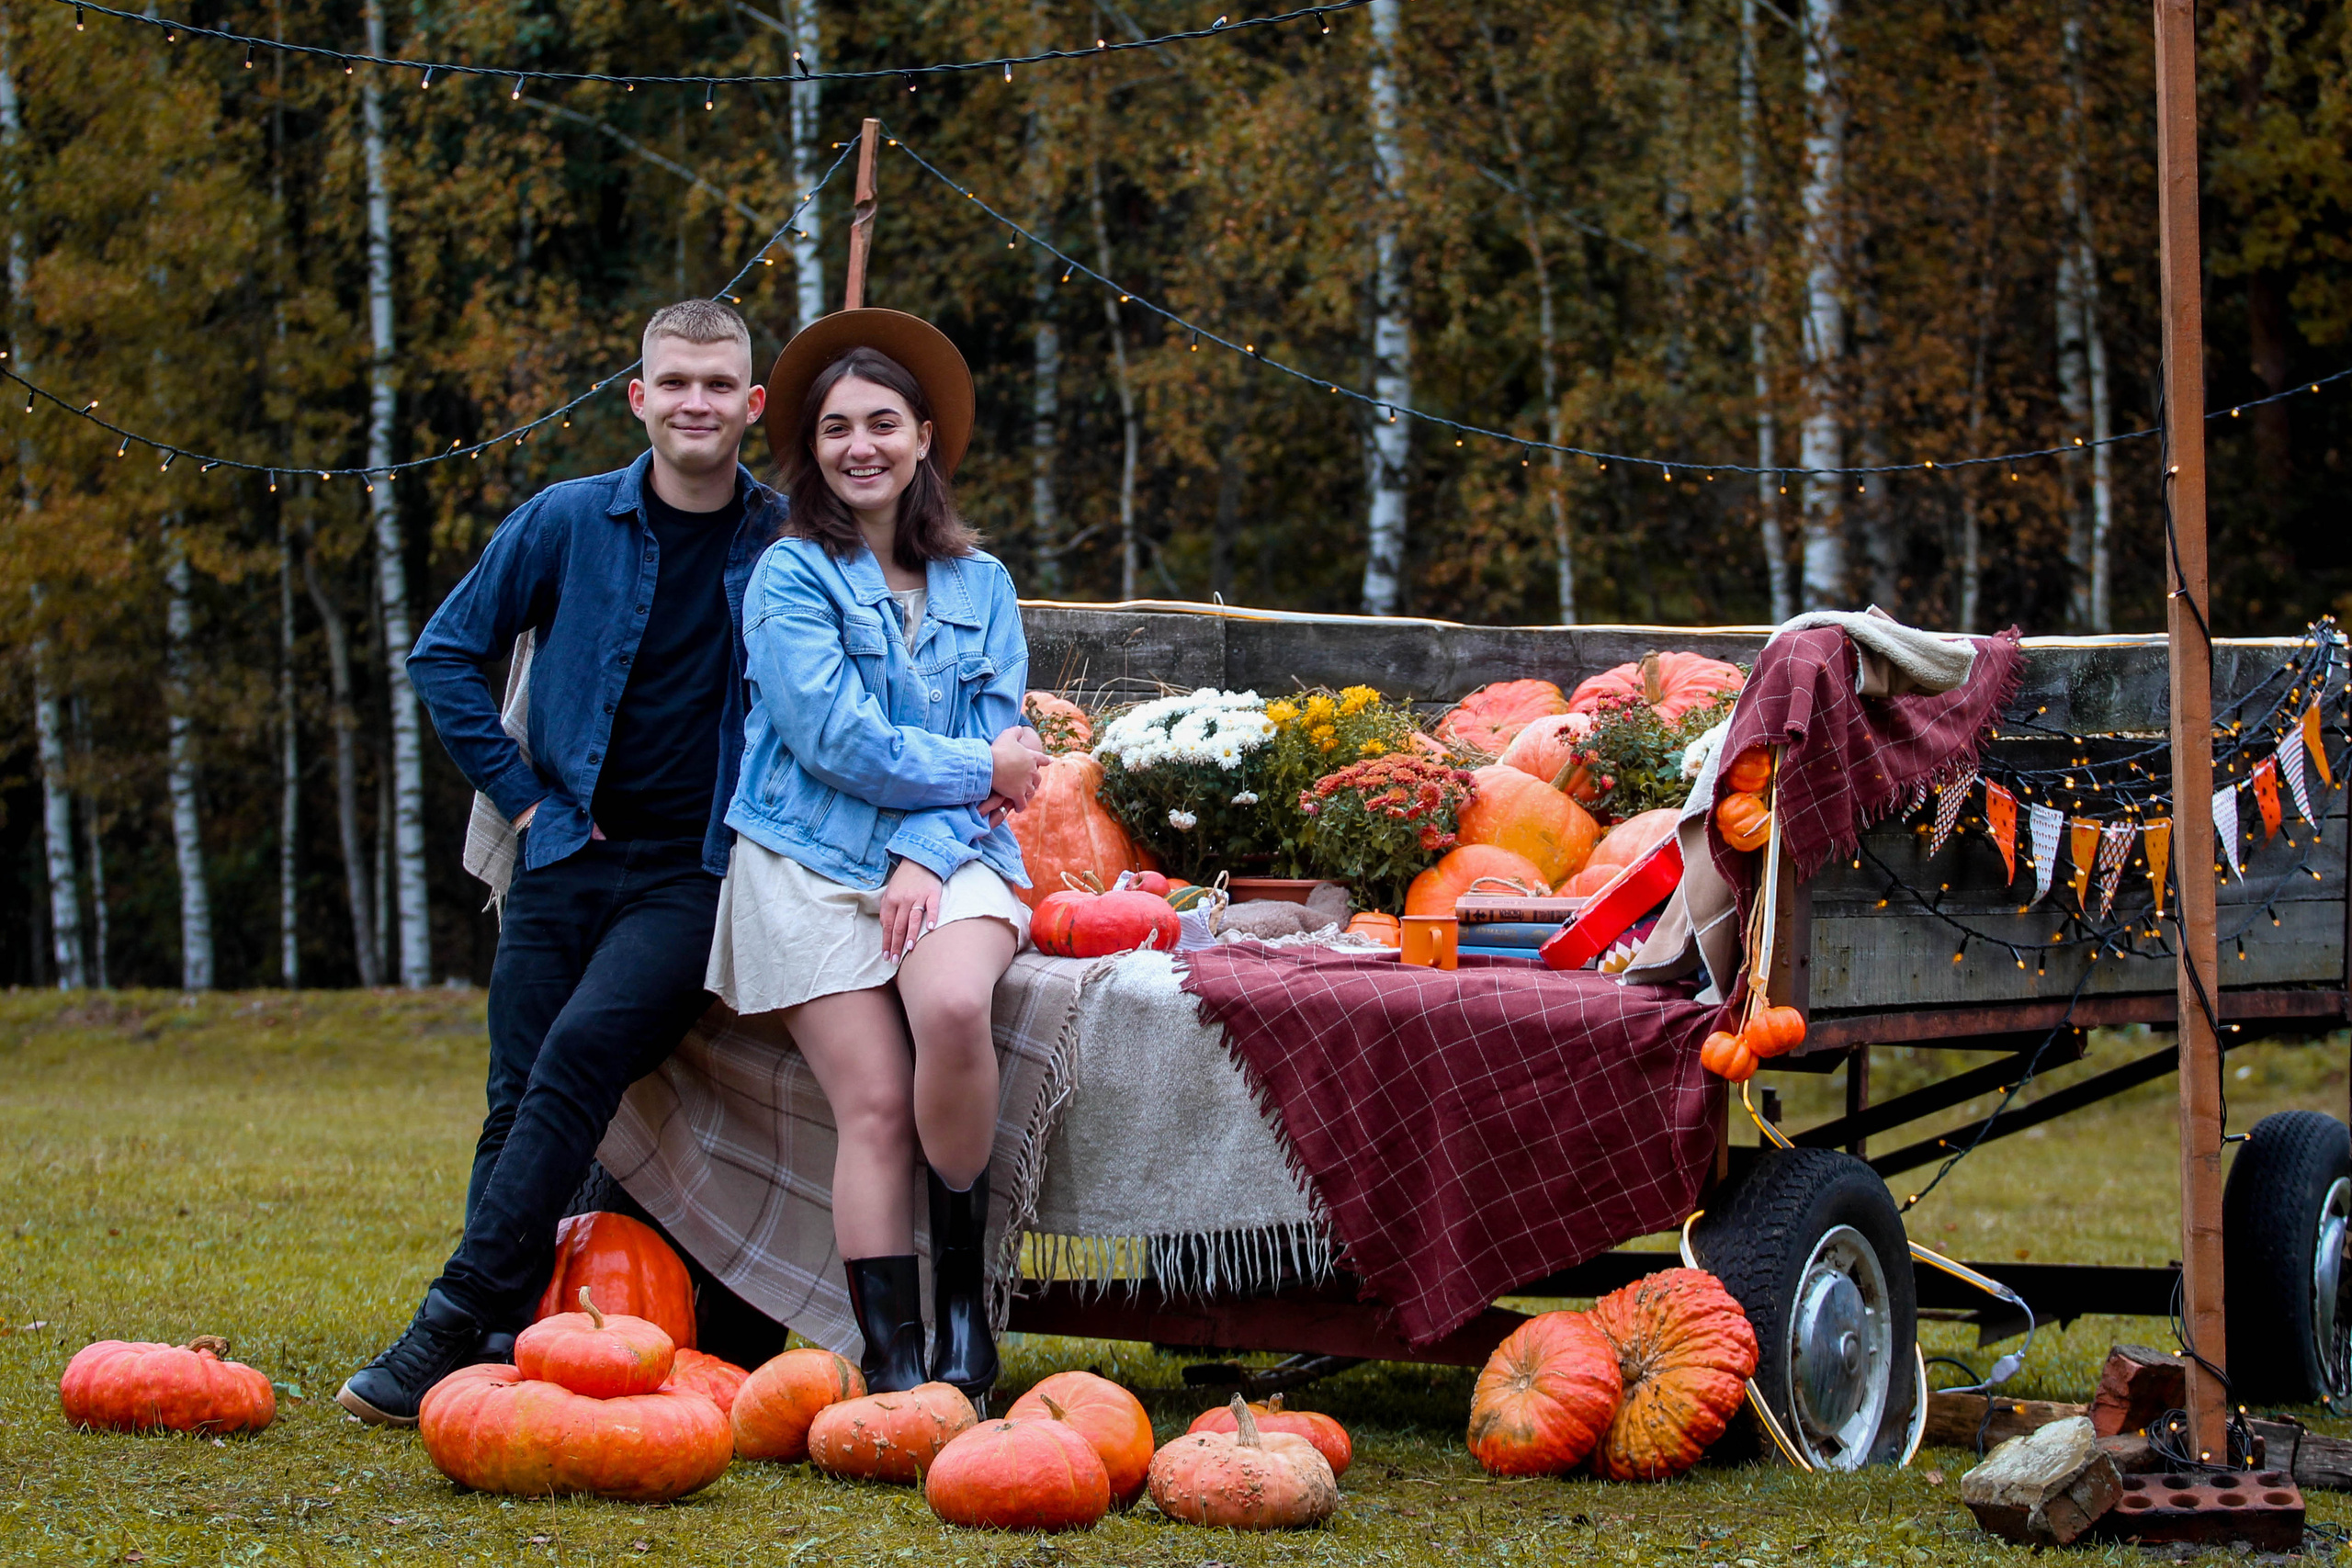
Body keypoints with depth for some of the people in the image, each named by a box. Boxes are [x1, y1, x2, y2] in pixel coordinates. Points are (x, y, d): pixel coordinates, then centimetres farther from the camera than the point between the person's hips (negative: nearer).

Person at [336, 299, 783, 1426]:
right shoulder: (567, 522, 5)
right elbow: (446, 654, 13)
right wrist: (521, 793, 5)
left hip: (694, 873, -3)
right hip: (567, 858, 3)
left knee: (583, 1050, -23)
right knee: (518, 1101, -4)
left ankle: (454, 1324, -24)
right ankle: (498, 1351, 0)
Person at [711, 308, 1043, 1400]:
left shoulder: (978, 584, 14)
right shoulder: (791, 574, 2)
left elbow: (1001, 747, 7)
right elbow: (834, 739, -8)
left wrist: (927, 853, -9)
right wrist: (975, 767, -2)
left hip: (949, 858, 2)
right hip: (812, 862, -2)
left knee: (953, 1004, -31)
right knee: (875, 1106, -15)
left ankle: (965, 1301, -18)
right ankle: (892, 1364, -13)